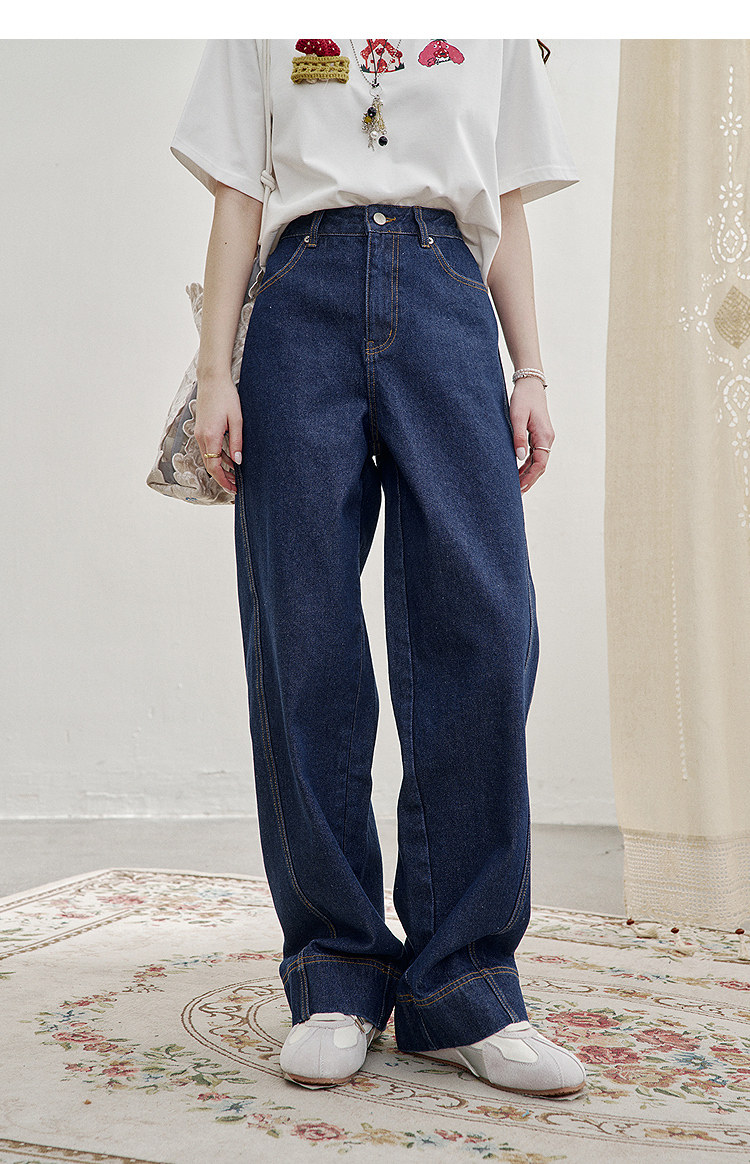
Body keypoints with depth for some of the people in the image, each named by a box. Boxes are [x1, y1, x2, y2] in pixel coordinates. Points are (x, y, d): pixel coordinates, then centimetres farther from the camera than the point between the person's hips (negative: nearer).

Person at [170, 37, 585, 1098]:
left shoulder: (499, 37, 25)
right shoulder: (260, 37, 23)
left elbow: (509, 213, 19)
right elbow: (238, 198, 14)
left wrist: (530, 372, 6)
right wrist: (215, 371, 1)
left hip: (448, 298, 1)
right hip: (304, 301, 0)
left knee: (482, 625, -14)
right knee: (305, 637, -9)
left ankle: (462, 990, -8)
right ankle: (336, 983, -2)